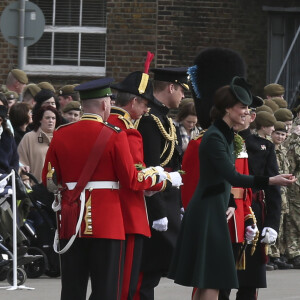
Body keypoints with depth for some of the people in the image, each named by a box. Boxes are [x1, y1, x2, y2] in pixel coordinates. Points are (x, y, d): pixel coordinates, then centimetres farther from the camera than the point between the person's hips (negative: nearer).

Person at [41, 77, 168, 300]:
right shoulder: (114, 135, -9)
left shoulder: (61, 135, 3)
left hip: (71, 222, 4)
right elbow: (131, 181, -8)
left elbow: (48, 181, 8)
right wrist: (156, 175, 10)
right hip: (107, 222, -4)